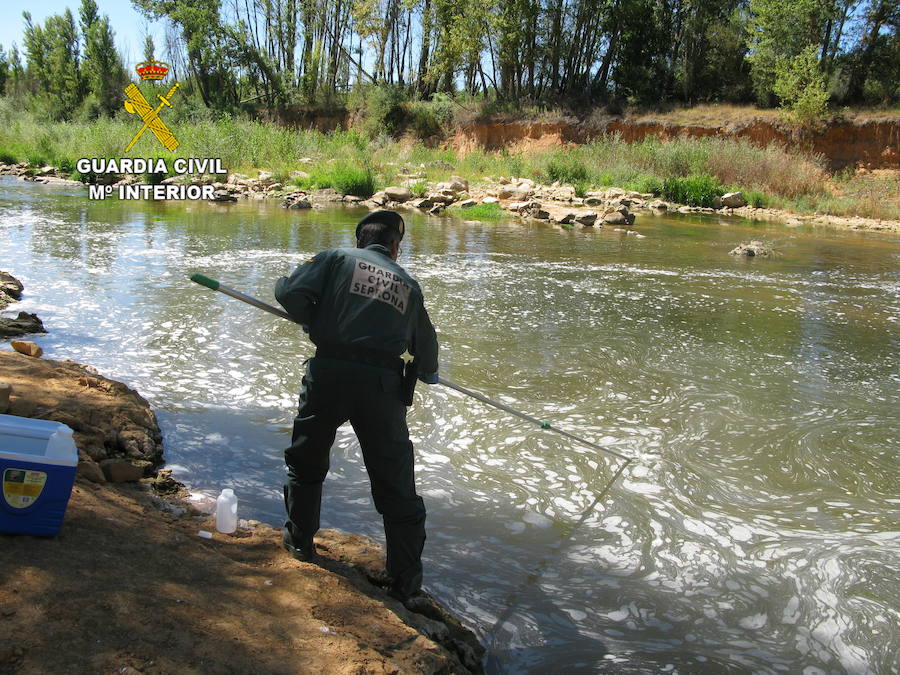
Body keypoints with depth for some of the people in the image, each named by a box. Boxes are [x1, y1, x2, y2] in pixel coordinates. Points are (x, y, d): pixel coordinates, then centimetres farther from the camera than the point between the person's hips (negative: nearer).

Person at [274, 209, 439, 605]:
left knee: (306, 459, 24)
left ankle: (300, 539, 39)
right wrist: (428, 373, 51)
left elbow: (290, 292, -4)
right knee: (396, 486, 8)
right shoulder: (409, 285, 20)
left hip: (329, 374, -1)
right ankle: (406, 583, 13)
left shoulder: (338, 258, 11)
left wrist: (311, 319, 17)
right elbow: (426, 345, 30)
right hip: (383, 384, 1)